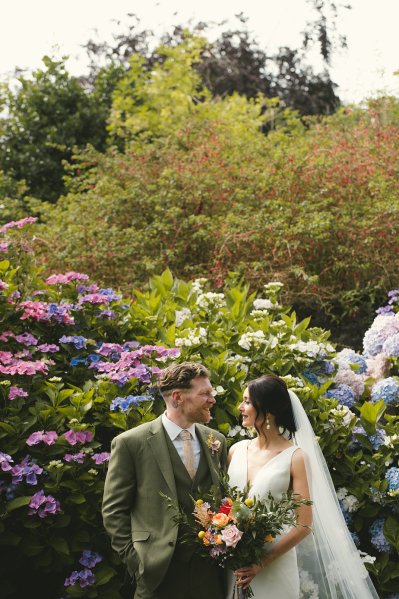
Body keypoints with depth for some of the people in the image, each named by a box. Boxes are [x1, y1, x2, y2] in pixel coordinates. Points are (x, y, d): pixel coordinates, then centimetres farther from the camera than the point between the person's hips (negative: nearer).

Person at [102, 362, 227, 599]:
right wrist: (135, 559, -8)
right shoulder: (131, 443, -6)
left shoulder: (216, 441, 8)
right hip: (159, 571, -4)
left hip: (211, 569, 4)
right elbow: (114, 510, -4)